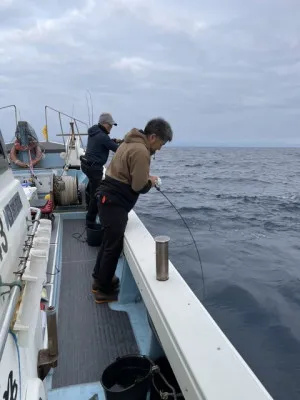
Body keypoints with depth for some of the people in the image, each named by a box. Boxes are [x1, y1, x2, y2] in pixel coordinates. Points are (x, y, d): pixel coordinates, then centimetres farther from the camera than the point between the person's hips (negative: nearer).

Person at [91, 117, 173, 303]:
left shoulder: (131, 142, 12)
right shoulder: (141, 151, -19)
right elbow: (139, 187, -20)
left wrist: (146, 177, 8)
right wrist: (151, 182, 0)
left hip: (109, 198, 10)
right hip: (115, 202, -10)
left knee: (109, 241, 21)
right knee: (114, 246, 1)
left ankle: (99, 279, 36)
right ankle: (104, 291, 15)